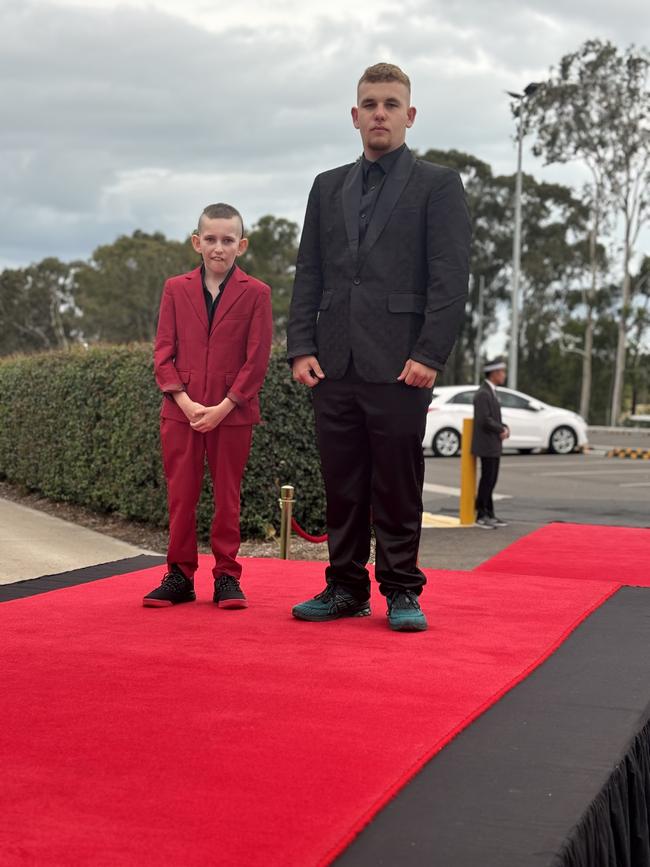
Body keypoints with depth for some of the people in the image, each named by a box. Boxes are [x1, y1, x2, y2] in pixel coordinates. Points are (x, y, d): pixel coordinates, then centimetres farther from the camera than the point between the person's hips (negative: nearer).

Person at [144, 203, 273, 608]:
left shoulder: (256, 293, 1)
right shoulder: (176, 289, 8)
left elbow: (257, 360, -3)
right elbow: (164, 351, 4)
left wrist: (223, 407, -11)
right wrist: (185, 402, -8)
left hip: (233, 413, -2)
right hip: (181, 411, 2)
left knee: (227, 496, 5)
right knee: (181, 495, 5)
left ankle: (227, 577, 14)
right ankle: (180, 576, 14)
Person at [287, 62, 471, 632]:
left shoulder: (438, 185, 4)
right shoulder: (328, 188, 17)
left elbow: (451, 280, -4)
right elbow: (308, 275, 14)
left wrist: (429, 356, -13)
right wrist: (301, 348, 2)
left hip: (398, 364, -4)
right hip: (334, 365, 4)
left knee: (398, 486, 1)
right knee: (343, 485, 7)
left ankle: (402, 592, 10)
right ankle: (346, 588, 16)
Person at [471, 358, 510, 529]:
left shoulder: (491, 392, 15)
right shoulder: (483, 394, -16)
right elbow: (485, 420, -23)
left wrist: (504, 428, 3)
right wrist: (502, 430, -10)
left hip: (493, 446, 10)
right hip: (486, 445, -10)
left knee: (491, 481, 12)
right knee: (487, 480, -5)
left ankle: (489, 514, 17)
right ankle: (481, 516, 1)